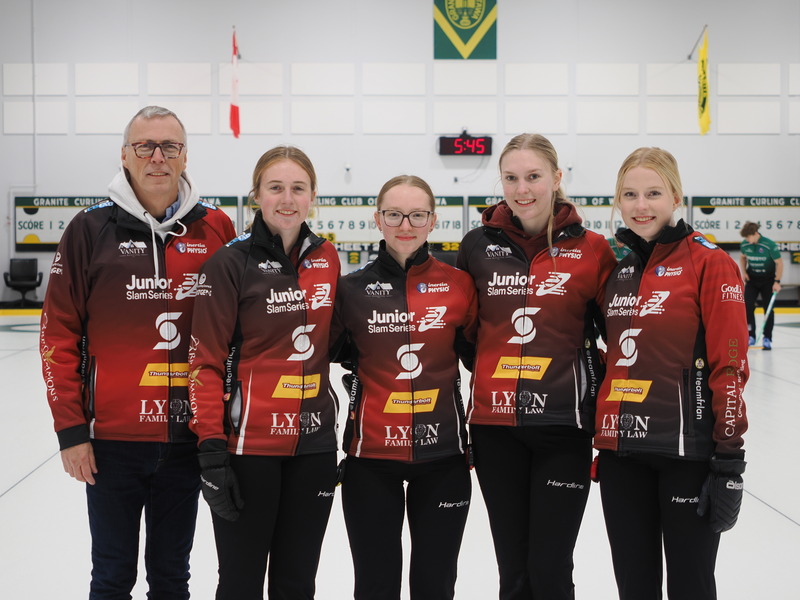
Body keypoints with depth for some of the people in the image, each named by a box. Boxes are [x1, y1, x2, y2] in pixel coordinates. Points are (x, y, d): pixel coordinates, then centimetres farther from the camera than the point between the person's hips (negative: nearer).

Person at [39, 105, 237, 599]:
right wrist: (70, 429, -5)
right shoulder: (91, 229, -3)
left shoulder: (216, 229, 1)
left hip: (187, 438, 1)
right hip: (113, 438, -1)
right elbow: (59, 333, -3)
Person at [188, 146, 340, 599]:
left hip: (314, 443, 4)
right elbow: (206, 362, -9)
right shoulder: (231, 263, -9)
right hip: (248, 444, -4)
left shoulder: (327, 258, 6)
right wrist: (211, 451, -14)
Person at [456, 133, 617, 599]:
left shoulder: (591, 248, -2)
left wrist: (595, 389, -1)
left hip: (563, 425, -2)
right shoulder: (478, 245, 4)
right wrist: (493, 376, 10)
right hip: (495, 426, 2)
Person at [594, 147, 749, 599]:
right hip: (621, 451, 6)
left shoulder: (709, 262, -8)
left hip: (687, 450, -5)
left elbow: (730, 366, -11)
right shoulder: (614, 267, 10)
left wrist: (729, 458, -13)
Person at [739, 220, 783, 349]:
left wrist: (777, 281, -19)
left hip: (768, 279, -4)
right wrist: (744, 272, -1)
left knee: (768, 308, -3)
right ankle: (750, 336, 1)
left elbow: (779, 263, -15)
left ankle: (767, 339, 2)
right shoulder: (745, 244, -8)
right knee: (747, 306, -8)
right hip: (752, 278, 4)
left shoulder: (769, 245, -23)